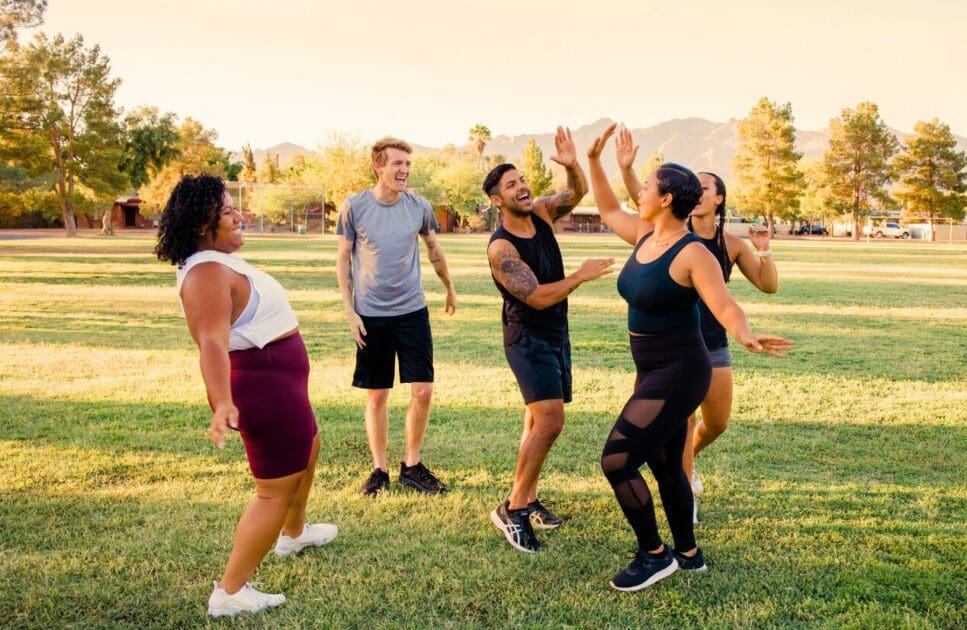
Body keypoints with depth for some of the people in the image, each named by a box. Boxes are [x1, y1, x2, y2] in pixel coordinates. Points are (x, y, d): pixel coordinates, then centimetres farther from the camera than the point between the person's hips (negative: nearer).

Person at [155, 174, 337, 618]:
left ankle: (294, 534, 52)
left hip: (278, 379, 11)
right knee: (276, 490, -3)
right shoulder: (207, 271, -25)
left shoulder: (221, 260, 9)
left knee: (306, 451, 30)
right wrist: (223, 403, -51)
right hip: (264, 384, -11)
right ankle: (229, 593, 5)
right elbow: (211, 342, -39)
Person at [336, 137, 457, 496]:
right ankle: (379, 470, 20)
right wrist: (349, 311, -4)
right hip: (370, 316, -2)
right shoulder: (355, 207, -6)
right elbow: (343, 260, 1)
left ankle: (411, 466, 16)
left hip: (413, 311, 2)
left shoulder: (419, 207, 0)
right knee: (376, 396, 6)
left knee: (423, 391, -1)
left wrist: (449, 289, 26)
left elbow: (433, 249, 16)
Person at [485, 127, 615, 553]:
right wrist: (582, 276, -21)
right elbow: (538, 297, -24)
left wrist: (572, 165, -15)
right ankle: (512, 509, -10)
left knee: (538, 420, 13)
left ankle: (528, 500, 24)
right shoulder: (501, 247, -19)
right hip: (528, 338, -8)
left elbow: (578, 192, 5)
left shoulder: (540, 213, 1)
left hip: (555, 334, 8)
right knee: (551, 420, -19)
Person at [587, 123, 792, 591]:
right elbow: (608, 210, 21)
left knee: (617, 460, -11)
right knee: (664, 464, 20)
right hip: (652, 370, 9)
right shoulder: (644, 235, 4)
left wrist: (746, 336, -49)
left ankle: (654, 554, 7)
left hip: (679, 372, -9)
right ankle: (687, 553, 38)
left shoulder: (692, 253, -19)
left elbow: (725, 306, -29)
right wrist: (594, 161, 15)